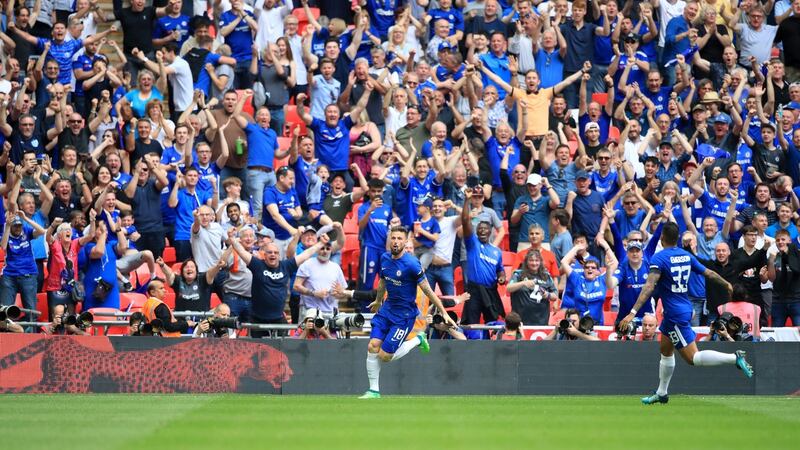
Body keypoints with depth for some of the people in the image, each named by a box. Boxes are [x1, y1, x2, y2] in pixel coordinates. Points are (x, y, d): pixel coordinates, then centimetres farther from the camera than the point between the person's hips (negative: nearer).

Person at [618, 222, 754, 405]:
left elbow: (649, 287, -27)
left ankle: (735, 358, -21)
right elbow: (709, 273, 14)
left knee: (692, 358, -8)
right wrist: (727, 285, 33)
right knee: (666, 351, 22)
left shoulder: (659, 258, -16)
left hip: (675, 314, -9)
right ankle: (661, 393, 30)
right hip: (685, 308, 9)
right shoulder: (686, 256, 5)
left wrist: (633, 313, -32)